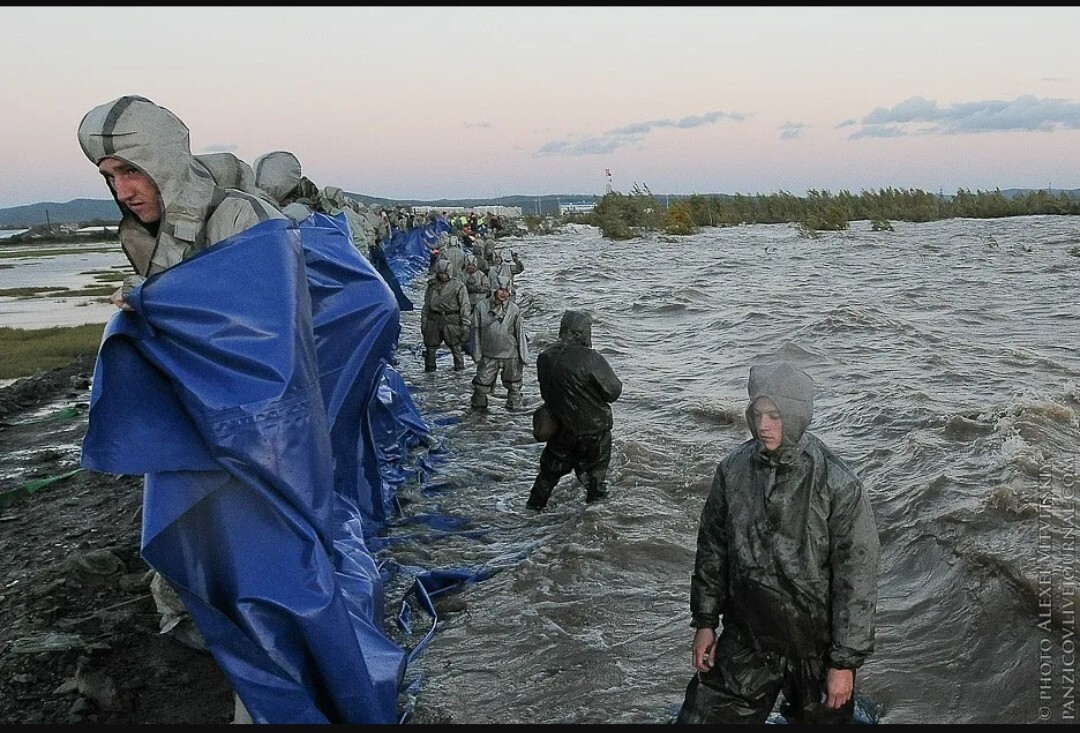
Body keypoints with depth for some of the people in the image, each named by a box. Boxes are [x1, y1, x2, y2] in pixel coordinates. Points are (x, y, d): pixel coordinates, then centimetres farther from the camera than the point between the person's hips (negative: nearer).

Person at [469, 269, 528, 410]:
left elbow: (520, 333, 0)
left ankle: (514, 407, 29)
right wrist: (477, 355, 1)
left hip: (510, 356, 0)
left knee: (514, 386, 11)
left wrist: (523, 356, 0)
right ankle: (478, 406, 28)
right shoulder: (481, 307, -5)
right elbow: (476, 332, 2)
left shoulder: (514, 309, -5)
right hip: (488, 356, 0)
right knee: (481, 384, 5)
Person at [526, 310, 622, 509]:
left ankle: (534, 507, 33)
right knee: (595, 475, 13)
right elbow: (613, 391, -17)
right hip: (594, 428, -5)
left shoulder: (544, 357, -6)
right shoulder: (591, 359, -24)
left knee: (550, 470, 22)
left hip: (560, 427, 5)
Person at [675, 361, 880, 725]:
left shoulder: (839, 486, -19)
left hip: (816, 645, -3)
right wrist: (705, 621, 6)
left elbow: (856, 576, -14)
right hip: (744, 643, 3)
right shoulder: (733, 469, -8)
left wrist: (846, 661, -10)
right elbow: (712, 548, 4)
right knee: (702, 717, 6)